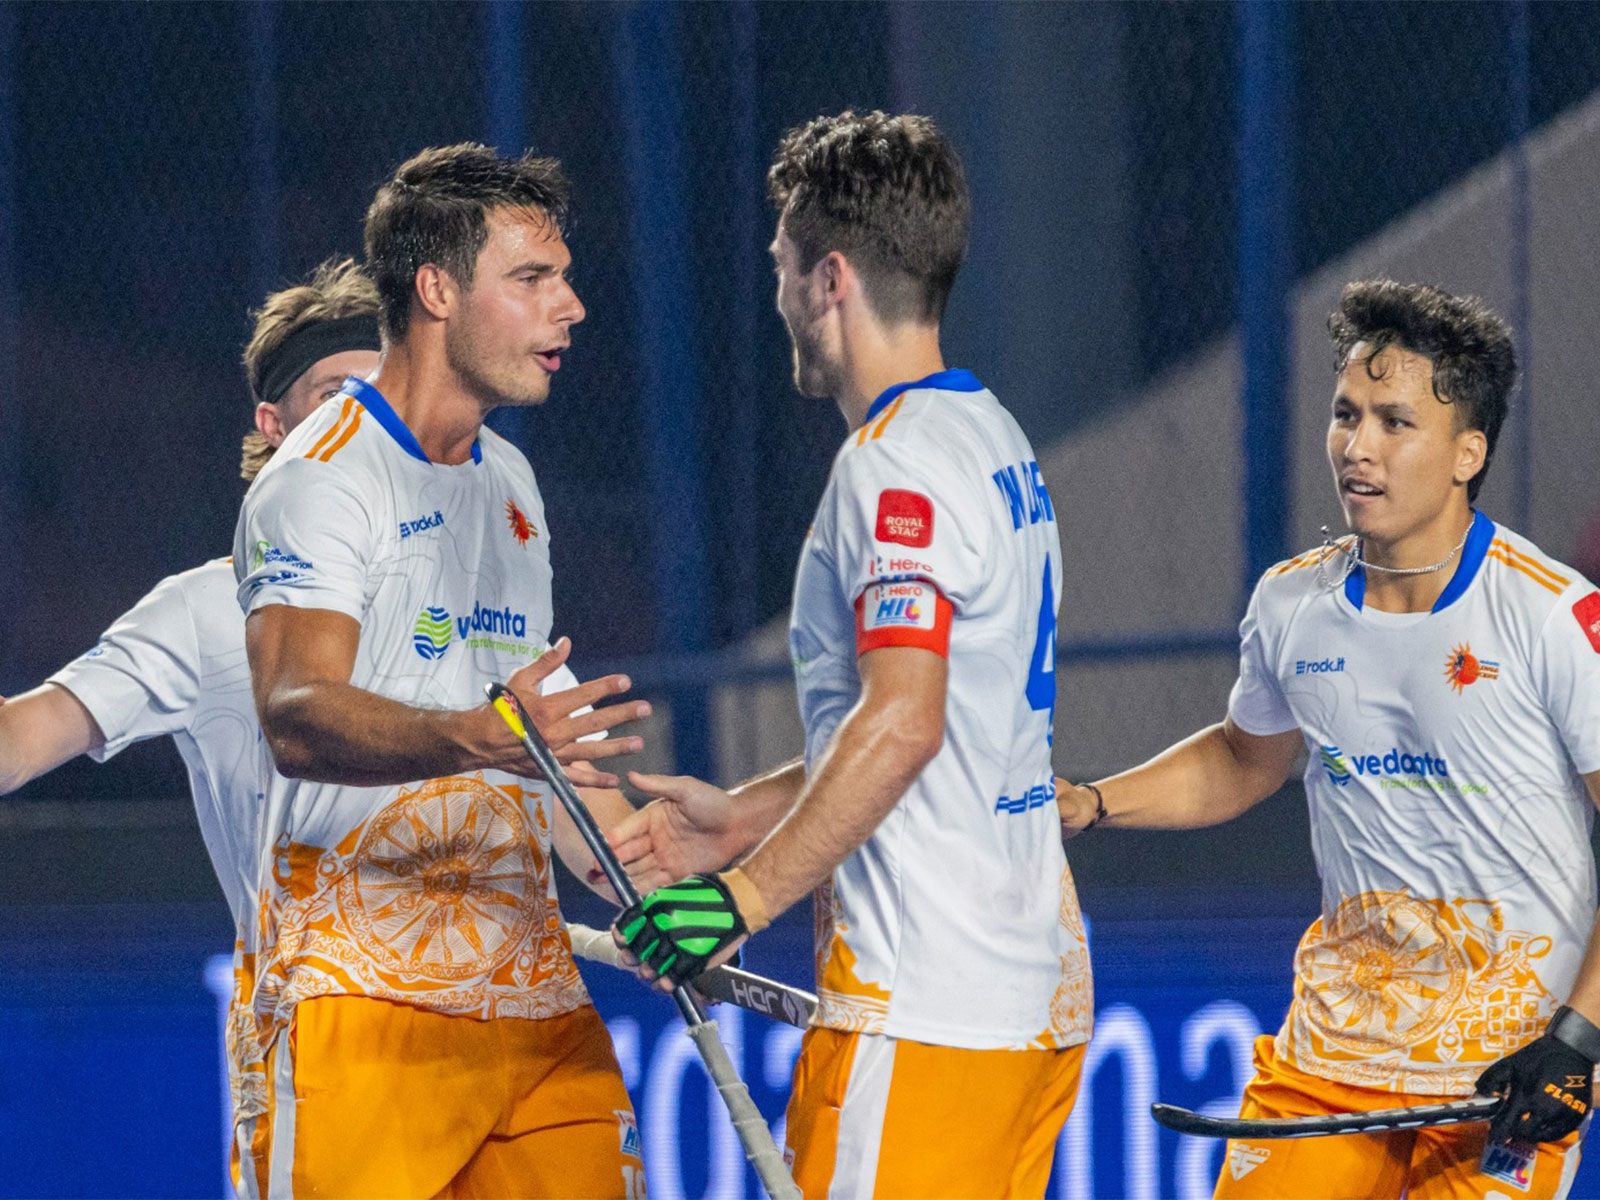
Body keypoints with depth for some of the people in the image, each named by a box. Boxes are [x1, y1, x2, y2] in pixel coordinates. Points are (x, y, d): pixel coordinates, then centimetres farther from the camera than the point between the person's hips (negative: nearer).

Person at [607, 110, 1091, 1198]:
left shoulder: (898, 463, -13)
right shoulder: (996, 440, 17)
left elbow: (904, 725, -23)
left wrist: (744, 898, -21)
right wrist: (744, 816, 23)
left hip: (923, 1006, -10)